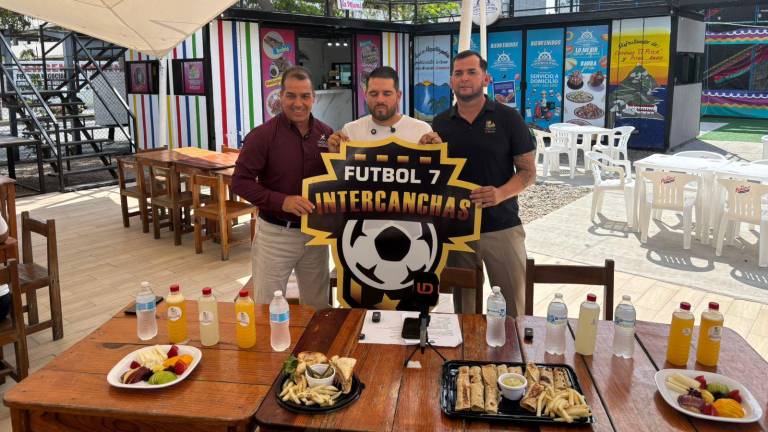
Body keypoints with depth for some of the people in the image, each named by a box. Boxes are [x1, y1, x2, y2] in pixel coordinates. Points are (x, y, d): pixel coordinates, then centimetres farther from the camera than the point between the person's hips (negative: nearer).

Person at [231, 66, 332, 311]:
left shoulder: (327, 134, 2)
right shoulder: (262, 135, -11)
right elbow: (240, 181, -11)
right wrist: (281, 201, -23)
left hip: (316, 233, 4)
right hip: (275, 234, -3)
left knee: (318, 307, 16)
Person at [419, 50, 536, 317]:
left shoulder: (508, 118, -2)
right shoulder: (441, 123, 7)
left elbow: (528, 172, -1)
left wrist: (501, 194, -20)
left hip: (502, 227, -2)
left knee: (512, 306, 3)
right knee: (463, 307, 12)